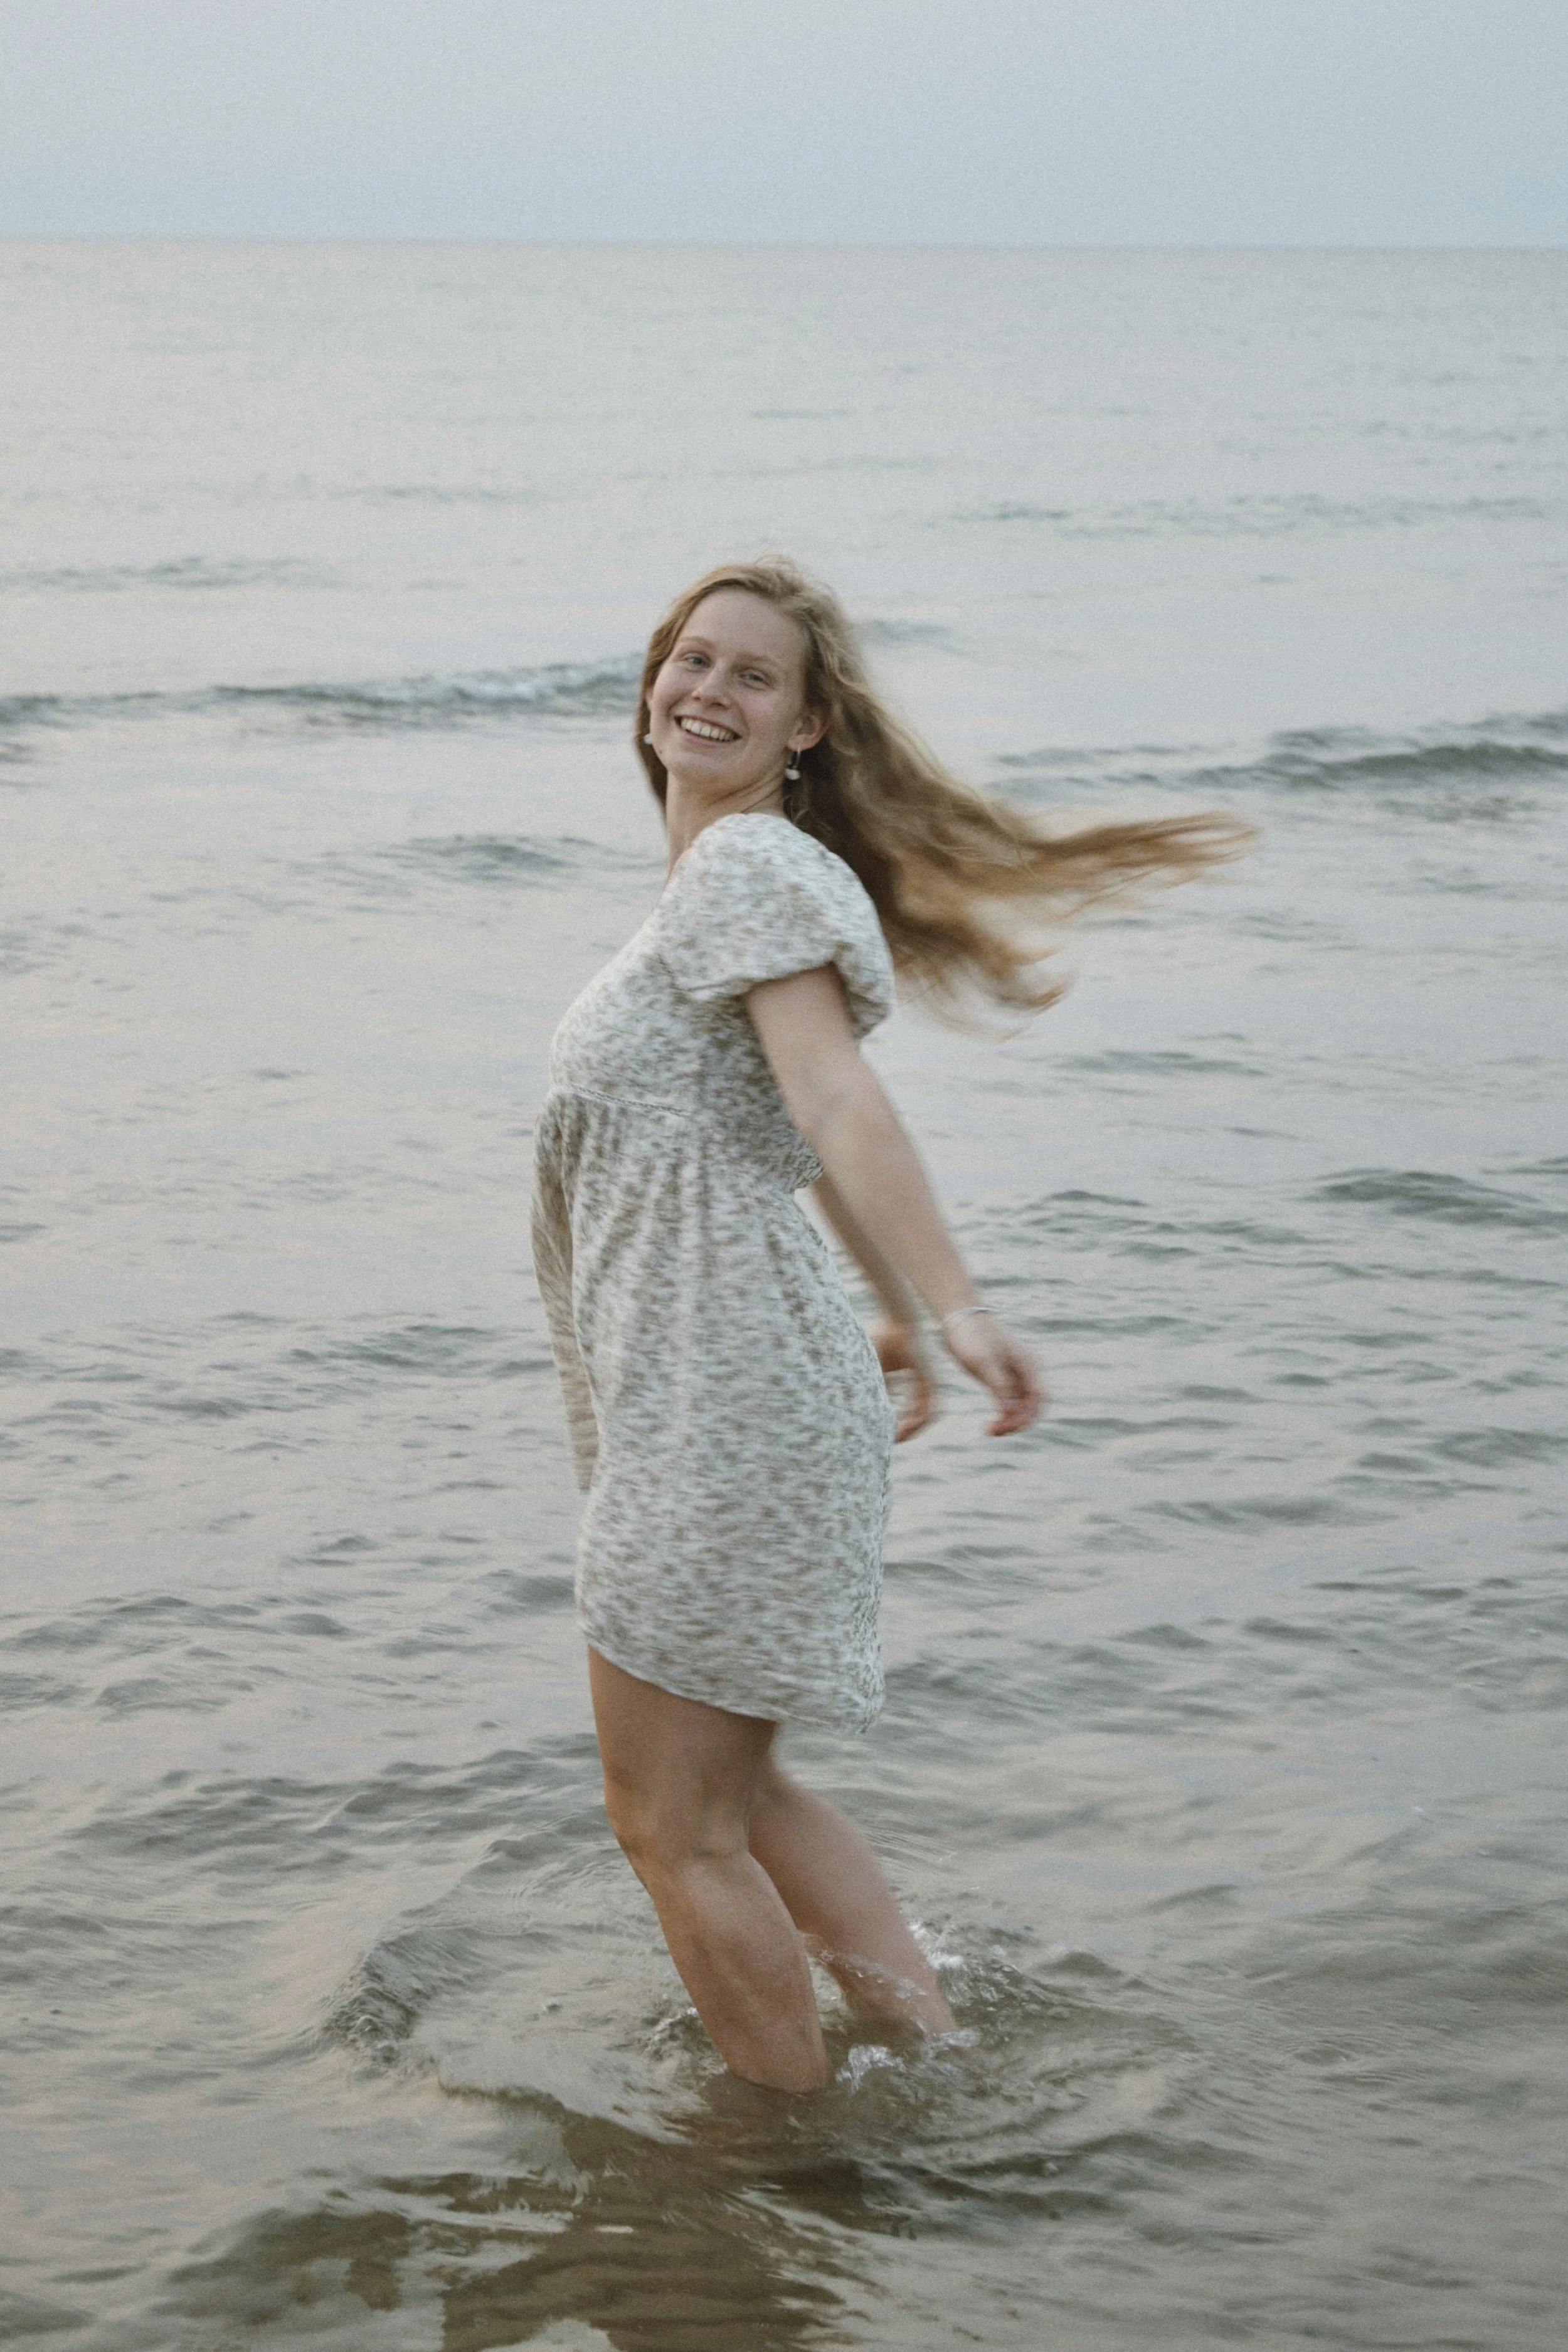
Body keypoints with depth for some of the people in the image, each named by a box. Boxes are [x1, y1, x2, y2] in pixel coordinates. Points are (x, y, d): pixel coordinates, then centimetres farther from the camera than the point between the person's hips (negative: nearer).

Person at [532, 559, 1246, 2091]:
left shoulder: (747, 868, -12)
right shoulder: (721, 880, 18)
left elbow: (837, 1106, -26)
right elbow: (819, 1132, 27)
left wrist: (954, 1309, -37)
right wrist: (899, 1319, 34)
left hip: (724, 1399, -10)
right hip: (698, 1394, 10)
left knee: (674, 1824, 0)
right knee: (733, 1793, 21)